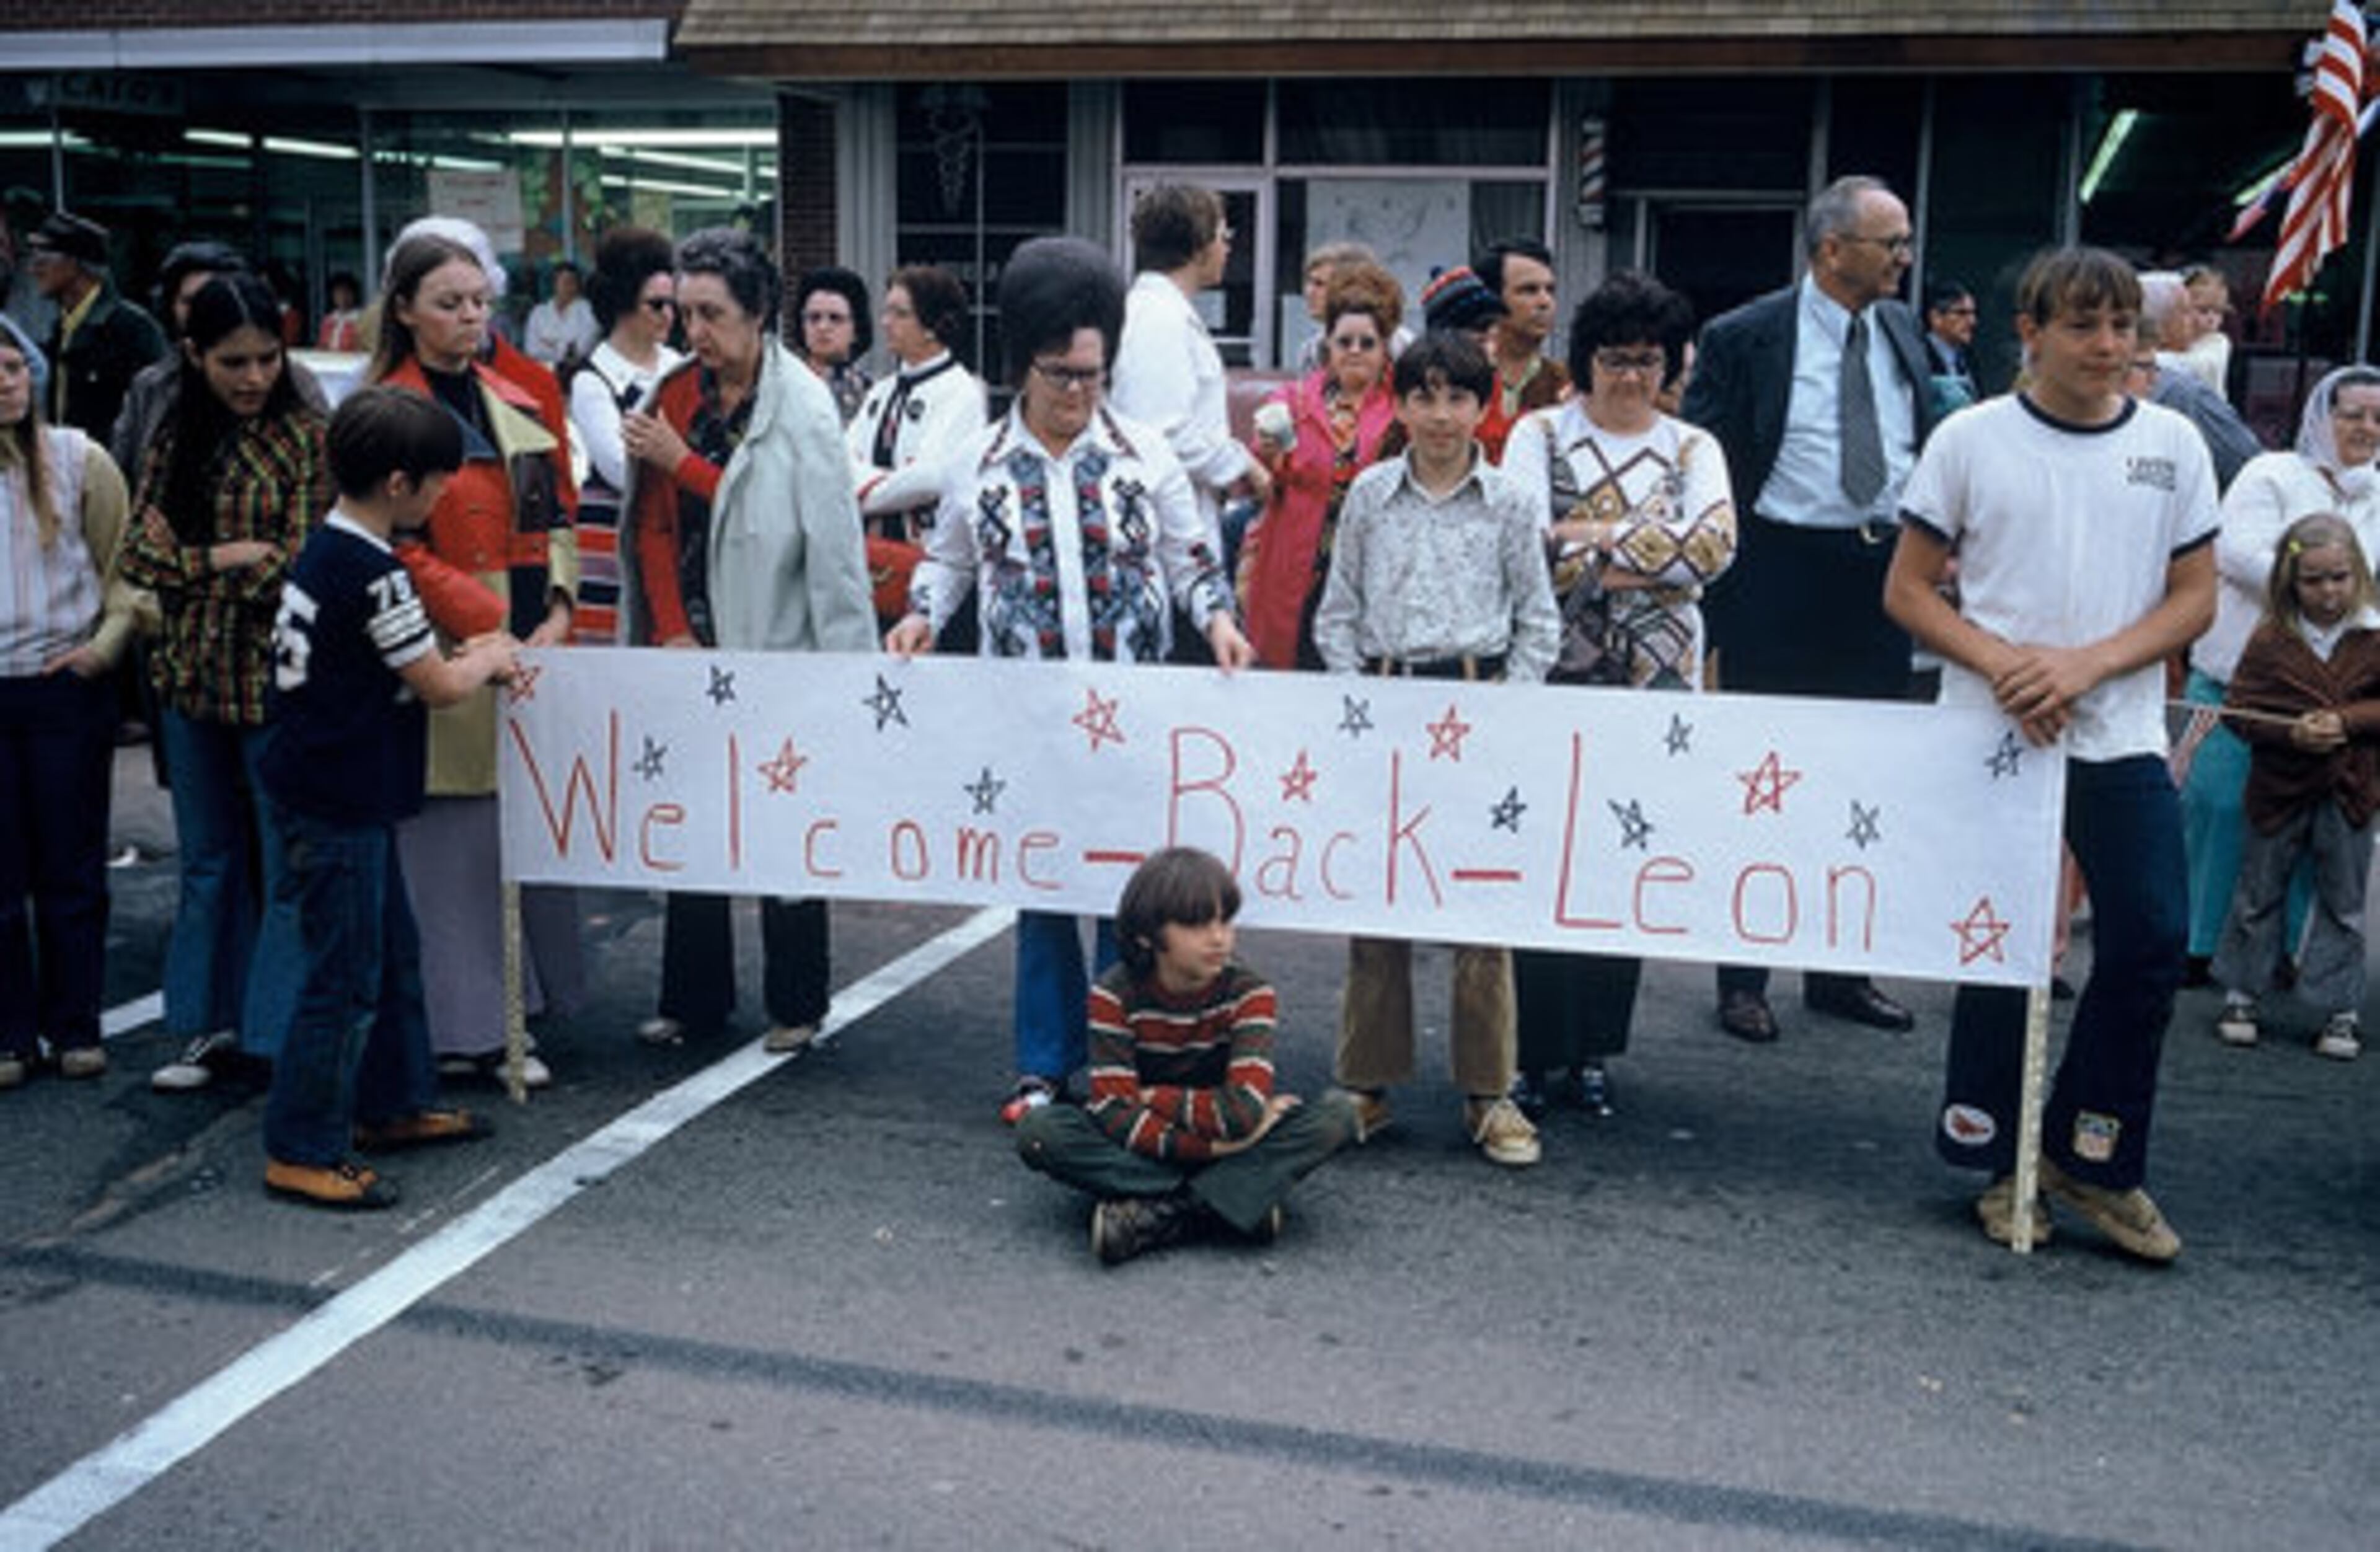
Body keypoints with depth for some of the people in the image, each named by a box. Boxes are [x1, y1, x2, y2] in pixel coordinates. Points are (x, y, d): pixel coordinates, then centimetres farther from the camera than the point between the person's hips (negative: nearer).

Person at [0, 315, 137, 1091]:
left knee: (71, 870, 7)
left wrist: (105, 643, -10)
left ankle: (76, 1028, 19)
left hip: (66, 687, -1)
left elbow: (123, 566, 3)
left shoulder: (79, 461, -1)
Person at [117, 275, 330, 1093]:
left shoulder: (307, 437, -7)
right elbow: (139, 553, 4)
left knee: (289, 865, -1)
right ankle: (218, 1025, 27)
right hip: (190, 679, 6)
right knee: (208, 863, 15)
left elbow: (303, 568, -12)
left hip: (275, 678, -6)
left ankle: (288, 1036, 9)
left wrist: (200, 565, -9)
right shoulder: (177, 440, 9)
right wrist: (222, 557, -11)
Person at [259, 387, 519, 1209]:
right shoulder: (374, 573, -21)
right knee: (345, 975, -3)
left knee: (393, 952, 20)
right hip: (337, 803, -10)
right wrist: (490, 657, 4)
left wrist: (462, 657, 9)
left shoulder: (326, 550, 9)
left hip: (326, 792, 10)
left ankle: (394, 1106, 33)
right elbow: (439, 685, -14)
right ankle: (302, 1152, 6)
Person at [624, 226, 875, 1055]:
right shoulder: (677, 392, 7)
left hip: (777, 650, -6)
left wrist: (680, 463, -14)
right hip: (693, 649, 6)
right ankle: (694, 1000, 25)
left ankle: (795, 1006, 18)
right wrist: (672, 631, -4)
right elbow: (655, 523, 6)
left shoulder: (802, 407, -10)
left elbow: (827, 540, -16)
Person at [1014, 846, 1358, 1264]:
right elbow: (1114, 1115, -22)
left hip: (1229, 1148, 1)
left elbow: (1244, 1111, -24)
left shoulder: (1249, 993, -12)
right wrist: (1209, 1146, -30)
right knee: (1038, 1132, -27)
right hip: (1143, 1152, 0)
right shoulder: (1114, 995, -13)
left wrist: (1154, 1097, -17)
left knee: (1336, 1117, -25)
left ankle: (1158, 1214, -32)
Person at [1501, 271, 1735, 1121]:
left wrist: (1590, 534, -11)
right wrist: (1645, 555, -9)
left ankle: (1593, 1053, 15)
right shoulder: (1539, 435, 6)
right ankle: (1535, 1054, 5)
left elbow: (1714, 543, -8)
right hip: (1556, 672, -2)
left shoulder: (1693, 448, 11)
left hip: (1656, 677, 2)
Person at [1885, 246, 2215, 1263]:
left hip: (2122, 736, 2)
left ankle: (2090, 1157, 14)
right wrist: (2003, 663, -15)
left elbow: (2194, 599, 4)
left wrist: (2085, 663, -13)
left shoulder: (2172, 444, 4)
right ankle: (2001, 1161, 21)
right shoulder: (1971, 439, -1)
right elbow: (1907, 589, 1)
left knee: (2150, 944, -3)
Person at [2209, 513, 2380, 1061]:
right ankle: (2239, 994, 26)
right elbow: (2240, 708, -8)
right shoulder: (2271, 640, -7)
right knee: (2260, 895, 12)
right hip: (2280, 789, 0)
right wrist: (2291, 732, -22)